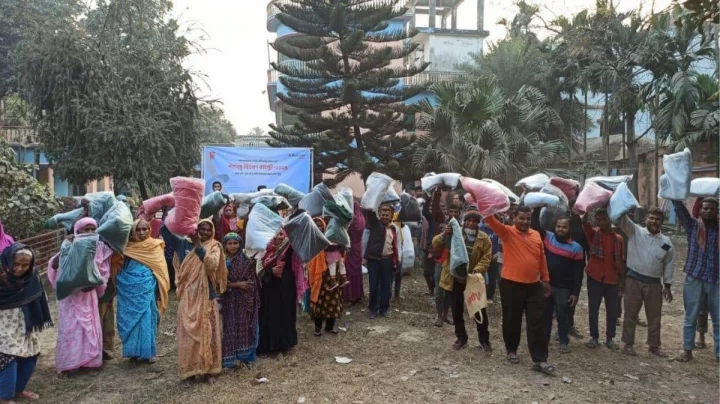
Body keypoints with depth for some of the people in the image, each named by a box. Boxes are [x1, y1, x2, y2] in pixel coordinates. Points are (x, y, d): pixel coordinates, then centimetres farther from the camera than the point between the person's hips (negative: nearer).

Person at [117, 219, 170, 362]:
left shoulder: (155, 246, 3)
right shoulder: (127, 246, 10)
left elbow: (161, 268, 1)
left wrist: (161, 289, -4)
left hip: (146, 288, -2)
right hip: (129, 287, 3)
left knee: (146, 317, -2)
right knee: (130, 318, 5)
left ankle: (147, 351, 6)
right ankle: (133, 351, 15)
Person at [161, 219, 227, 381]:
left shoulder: (214, 246, -2)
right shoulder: (184, 244, 2)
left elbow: (213, 264, -20)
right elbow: (164, 232, -6)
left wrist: (198, 245, -24)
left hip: (207, 297, 0)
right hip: (188, 297, 1)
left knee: (207, 333, 7)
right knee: (189, 333, 7)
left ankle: (208, 369, 18)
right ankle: (192, 368, 21)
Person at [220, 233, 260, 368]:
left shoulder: (246, 260, 1)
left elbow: (252, 282, 2)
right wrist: (237, 284, -15)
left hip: (244, 300, 2)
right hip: (228, 300, -2)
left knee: (244, 327, 7)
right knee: (229, 328, 2)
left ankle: (244, 356, 20)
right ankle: (229, 358, 12)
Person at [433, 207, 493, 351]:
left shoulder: (484, 239, -3)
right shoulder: (454, 233, -2)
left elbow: (486, 258, -7)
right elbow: (436, 245, -8)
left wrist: (477, 270, -24)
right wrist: (444, 234, -28)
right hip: (455, 278, 1)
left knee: (479, 310, 8)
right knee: (457, 310, 10)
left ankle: (484, 339, 25)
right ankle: (461, 338, 26)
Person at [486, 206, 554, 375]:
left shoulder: (536, 235, 8)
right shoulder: (507, 232, -5)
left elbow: (542, 258, 15)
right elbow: (492, 221, -22)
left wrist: (546, 279, 15)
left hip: (534, 286, 4)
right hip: (511, 285, -3)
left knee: (537, 323, 3)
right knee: (512, 321, 10)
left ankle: (540, 360, 8)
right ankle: (511, 350, 30)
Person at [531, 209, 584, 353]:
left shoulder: (576, 248, -6)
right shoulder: (547, 237, 0)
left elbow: (578, 273, -5)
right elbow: (535, 224, -5)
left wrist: (575, 293, -9)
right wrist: (537, 207, -13)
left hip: (564, 288, -2)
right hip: (545, 284, 2)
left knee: (562, 315, 8)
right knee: (545, 313, 14)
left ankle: (564, 342, 22)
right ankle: (544, 339, 29)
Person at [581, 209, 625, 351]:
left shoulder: (619, 238, 4)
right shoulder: (593, 233, -1)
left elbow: (622, 261, 7)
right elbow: (585, 222, -21)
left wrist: (623, 281, 5)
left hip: (612, 280, 1)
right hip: (595, 278, -1)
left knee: (612, 311, 7)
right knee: (593, 309, 5)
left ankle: (610, 338, 22)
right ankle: (594, 337, 19)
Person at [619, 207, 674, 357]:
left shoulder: (666, 242, 5)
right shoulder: (635, 232, -1)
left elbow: (669, 265, 9)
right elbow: (623, 219, -14)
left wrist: (667, 285, 7)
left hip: (654, 283, 3)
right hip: (633, 280, -3)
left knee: (654, 317, 13)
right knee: (630, 314, 6)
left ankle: (654, 345, 28)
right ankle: (628, 344, 18)